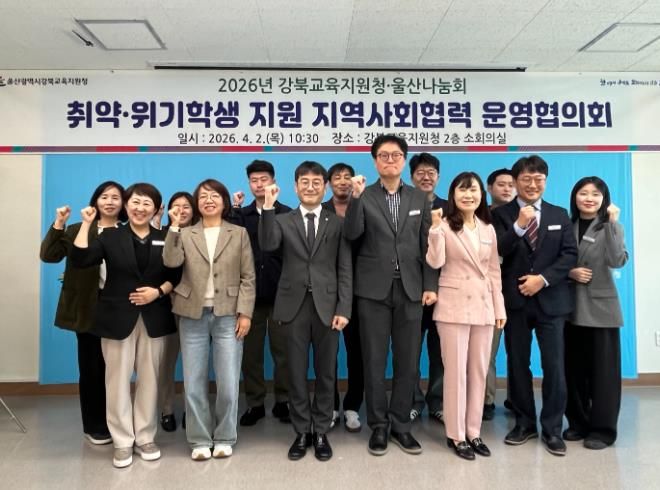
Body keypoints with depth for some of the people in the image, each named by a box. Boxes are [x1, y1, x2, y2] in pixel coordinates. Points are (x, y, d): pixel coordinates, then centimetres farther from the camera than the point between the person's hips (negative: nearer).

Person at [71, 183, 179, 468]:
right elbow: (80, 260, -10)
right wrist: (86, 224, -12)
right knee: (118, 379, 4)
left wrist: (159, 291, -11)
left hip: (154, 318, 1)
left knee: (149, 378, 8)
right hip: (118, 317, -1)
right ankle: (122, 442, 18)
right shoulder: (110, 237, 4)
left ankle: (145, 438, 23)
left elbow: (176, 275, 5)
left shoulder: (165, 239, 6)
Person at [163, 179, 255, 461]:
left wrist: (245, 313, -7)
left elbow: (248, 277, 2)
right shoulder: (186, 234, 9)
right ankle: (200, 440, 23)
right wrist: (174, 226, -13)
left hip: (228, 315, -1)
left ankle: (224, 438, 22)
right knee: (194, 383, 7)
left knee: (228, 383, 2)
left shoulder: (239, 233, 6)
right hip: (193, 315, 1)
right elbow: (171, 261, -11)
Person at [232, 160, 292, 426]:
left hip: (280, 293, -2)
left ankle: (282, 402, 23)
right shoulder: (241, 215, 7)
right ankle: (254, 403, 24)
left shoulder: (287, 214, -1)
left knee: (282, 350, 8)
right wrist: (234, 209, -9)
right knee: (250, 351, 10)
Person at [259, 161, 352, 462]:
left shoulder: (337, 223, 5)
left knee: (325, 373, 10)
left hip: (327, 306, 0)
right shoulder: (283, 221, 7)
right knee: (296, 373, 9)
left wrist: (343, 309, -8)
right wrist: (268, 207, -21)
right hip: (294, 306, 1)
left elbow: (345, 270, 0)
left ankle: (321, 432, 26)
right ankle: (302, 432, 25)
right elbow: (267, 245, -15)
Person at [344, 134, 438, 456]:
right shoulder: (364, 197, 2)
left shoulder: (419, 199, 10)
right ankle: (378, 426, 20)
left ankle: (400, 425, 23)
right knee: (374, 361, 5)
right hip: (374, 290, -2)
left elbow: (427, 245, 7)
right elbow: (351, 234, -14)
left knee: (407, 362, 8)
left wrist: (430, 285, 0)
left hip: (410, 290, 2)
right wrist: (356, 197, -23)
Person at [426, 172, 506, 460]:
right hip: (454, 306, -5)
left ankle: (473, 431, 24)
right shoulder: (445, 225, -4)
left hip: (483, 307, 5)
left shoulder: (488, 229, 10)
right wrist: (435, 229, -27)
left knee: (479, 371, 11)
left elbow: (494, 271, 11)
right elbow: (435, 262, -18)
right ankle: (456, 435, 15)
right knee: (456, 371, 2)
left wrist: (499, 308, 8)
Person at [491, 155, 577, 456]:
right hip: (515, 300, -1)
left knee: (553, 365, 2)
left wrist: (543, 279, -12)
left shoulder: (560, 215, 10)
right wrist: (518, 226, -23)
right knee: (517, 364, 8)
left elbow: (570, 254, 1)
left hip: (550, 299, 1)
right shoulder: (501, 214, 2)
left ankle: (552, 429, 16)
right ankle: (524, 422, 23)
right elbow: (496, 253, -10)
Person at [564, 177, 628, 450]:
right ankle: (578, 422, 24)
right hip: (570, 306, 3)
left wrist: (612, 223, -21)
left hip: (600, 307, -3)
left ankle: (603, 428, 15)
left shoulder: (611, 227, -1)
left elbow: (617, 261, -18)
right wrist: (569, 272, -11)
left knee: (603, 369, 3)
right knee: (573, 368, 10)